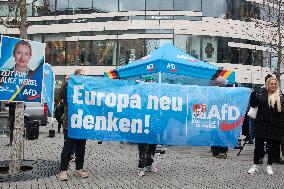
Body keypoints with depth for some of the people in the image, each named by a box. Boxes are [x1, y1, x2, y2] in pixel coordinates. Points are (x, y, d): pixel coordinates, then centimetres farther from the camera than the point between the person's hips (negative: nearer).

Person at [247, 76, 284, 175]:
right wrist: (253, 94, -18)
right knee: (258, 145, 4)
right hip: (261, 124, -1)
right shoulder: (261, 94, 3)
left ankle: (269, 166, 23)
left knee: (273, 146, 8)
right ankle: (255, 165, 18)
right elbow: (253, 104, -3)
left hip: (275, 125, 1)